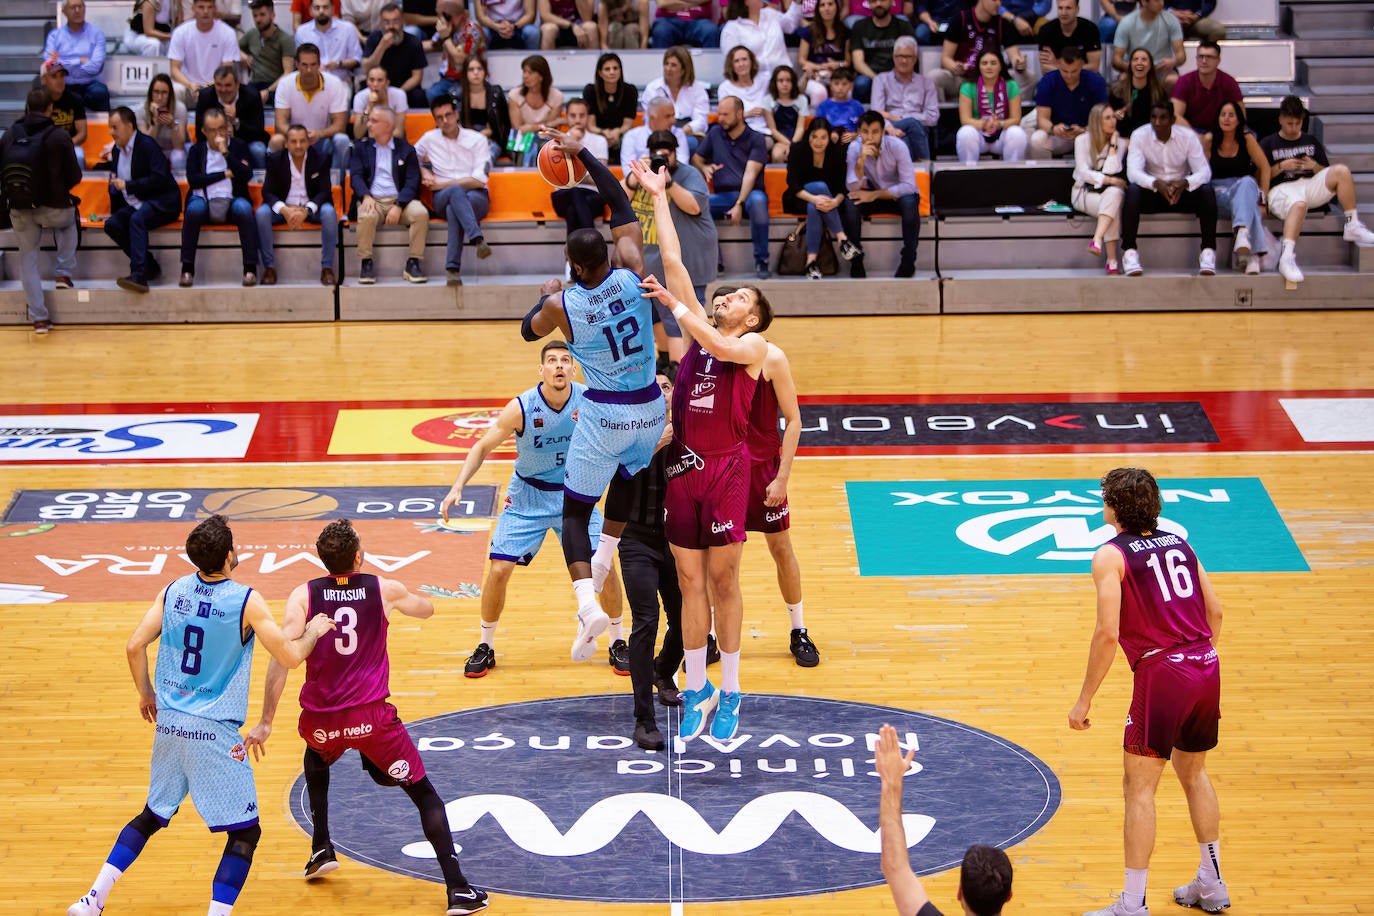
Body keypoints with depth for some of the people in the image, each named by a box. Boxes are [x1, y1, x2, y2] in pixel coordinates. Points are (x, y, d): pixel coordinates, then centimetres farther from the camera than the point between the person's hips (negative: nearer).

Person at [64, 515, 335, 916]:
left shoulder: (173, 591, 2)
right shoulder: (246, 601, -13)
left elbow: (135, 647, 4)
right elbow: (289, 657, -12)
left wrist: (146, 694, 20)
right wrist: (313, 632, 8)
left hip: (169, 722, 6)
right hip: (214, 732, -6)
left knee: (153, 814, 24)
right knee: (245, 832, 3)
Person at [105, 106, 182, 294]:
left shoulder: (147, 145, -11)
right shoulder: (117, 150, 14)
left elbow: (159, 180, -21)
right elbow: (115, 183, 29)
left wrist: (127, 186, -19)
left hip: (161, 204, -8)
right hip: (133, 205, 8)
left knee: (137, 219, -36)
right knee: (111, 225, -18)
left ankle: (139, 275, -44)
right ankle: (150, 267, -11)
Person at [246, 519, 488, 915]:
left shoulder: (303, 596, -1)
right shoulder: (384, 590, 1)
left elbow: (282, 657, -11)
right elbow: (426, 609, 23)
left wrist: (265, 723, -9)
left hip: (321, 720, 2)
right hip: (371, 717, -2)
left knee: (317, 759, 39)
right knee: (424, 794, 10)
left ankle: (321, 849, 32)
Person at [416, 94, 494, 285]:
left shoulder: (477, 140, 4)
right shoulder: (430, 139, 13)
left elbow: (479, 180, -4)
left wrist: (443, 184, -6)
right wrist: (424, 171, 8)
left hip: (476, 197, -1)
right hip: (442, 198, 1)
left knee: (454, 210, -39)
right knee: (456, 192, -39)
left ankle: (453, 269, -50)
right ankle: (478, 239, -60)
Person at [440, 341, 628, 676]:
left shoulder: (589, 400, -17)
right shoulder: (520, 408, -22)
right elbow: (483, 447, -11)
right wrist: (458, 487, -21)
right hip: (527, 497, -1)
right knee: (500, 568, -8)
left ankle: (618, 643, 14)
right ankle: (485, 646, 12)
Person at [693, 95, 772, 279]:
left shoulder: (755, 139, 1)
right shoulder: (715, 133, 15)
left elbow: (750, 174, -11)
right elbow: (696, 158, 23)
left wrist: (739, 204, -24)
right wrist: (704, 167, -3)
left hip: (748, 194, -3)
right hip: (723, 196, 3)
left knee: (758, 200, -41)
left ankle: (761, 261, -30)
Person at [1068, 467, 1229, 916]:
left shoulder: (1111, 556, -5)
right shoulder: (1178, 543, 14)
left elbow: (1108, 633, -13)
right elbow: (1215, 612, 16)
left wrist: (1084, 700, -7)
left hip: (1161, 675, -7)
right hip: (1206, 666, 7)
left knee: (1140, 789, 1)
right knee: (1194, 774, 24)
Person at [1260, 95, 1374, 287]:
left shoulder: (1311, 142, 25)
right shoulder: (1268, 144, 14)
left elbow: (1326, 173, 22)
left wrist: (1314, 166, 0)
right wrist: (1282, 166, -7)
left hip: (1310, 185, 4)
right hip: (1281, 188, -4)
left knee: (1341, 170, -23)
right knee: (1299, 205, -42)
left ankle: (1352, 227, -18)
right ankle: (1287, 257, -59)